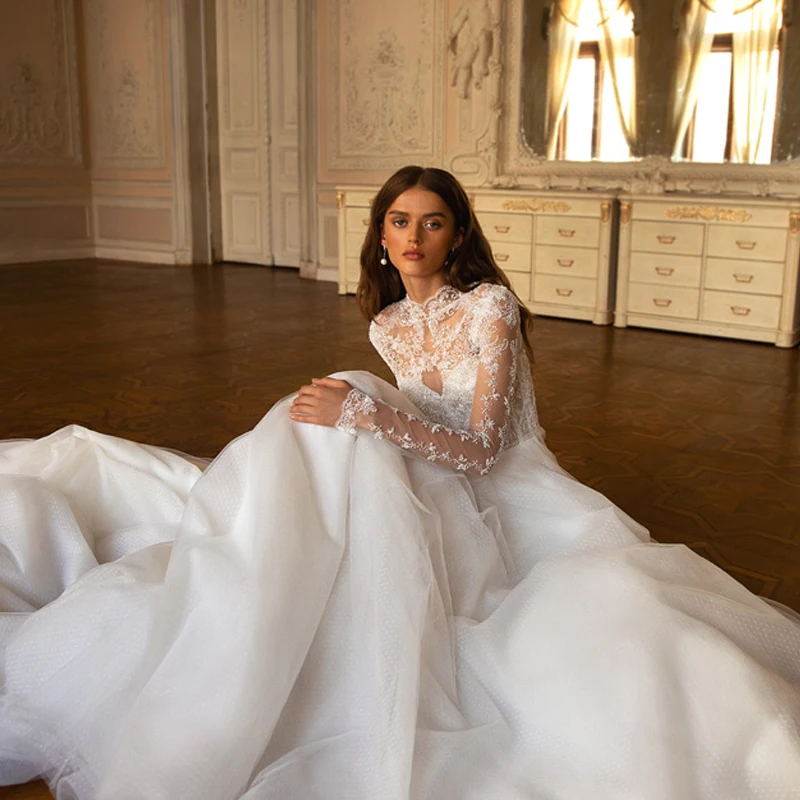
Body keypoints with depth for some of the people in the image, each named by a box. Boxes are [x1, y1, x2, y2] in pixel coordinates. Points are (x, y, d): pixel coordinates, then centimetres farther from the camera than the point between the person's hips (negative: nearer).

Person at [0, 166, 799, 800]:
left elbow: (483, 449, -22)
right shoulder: (387, 325, 6)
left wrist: (369, 414, -32)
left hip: (502, 493, -3)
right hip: (429, 494, 4)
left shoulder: (492, 307, -13)